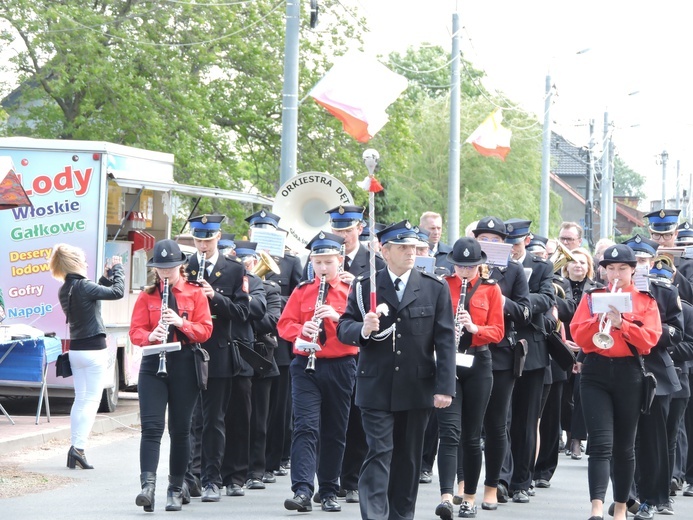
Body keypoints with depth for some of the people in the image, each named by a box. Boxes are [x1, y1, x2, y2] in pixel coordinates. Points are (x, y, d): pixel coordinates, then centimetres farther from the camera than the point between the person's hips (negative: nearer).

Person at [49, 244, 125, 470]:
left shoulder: (64, 290, 7)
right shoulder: (83, 286, -17)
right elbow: (118, 292, -14)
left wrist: (106, 277, 17)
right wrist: (117, 269, 0)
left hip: (76, 349, 8)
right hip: (94, 349, -8)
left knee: (80, 399, 12)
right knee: (92, 400, -5)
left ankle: (75, 447, 11)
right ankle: (78, 447, -12)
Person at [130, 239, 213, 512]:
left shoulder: (195, 293, 5)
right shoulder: (147, 296, 8)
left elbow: (205, 329, -3)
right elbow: (135, 331, 2)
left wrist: (181, 323, -19)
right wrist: (150, 335, -20)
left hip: (184, 365, 0)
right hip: (153, 364, 0)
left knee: (180, 429, 5)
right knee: (151, 426, -11)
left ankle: (176, 489, 13)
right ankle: (148, 486, -21)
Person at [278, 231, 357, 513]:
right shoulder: (302, 291, 8)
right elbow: (284, 324, 5)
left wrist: (337, 317, -20)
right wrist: (301, 330, -15)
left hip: (341, 368, 0)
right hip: (306, 366, 0)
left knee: (335, 432, 8)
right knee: (306, 428, -11)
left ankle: (329, 492, 18)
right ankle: (302, 491, -18)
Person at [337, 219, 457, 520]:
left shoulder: (435, 288, 4)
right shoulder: (365, 287, 4)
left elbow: (445, 340, 0)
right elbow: (343, 329, 2)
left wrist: (444, 387, -8)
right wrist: (363, 329, -22)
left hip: (418, 390, 2)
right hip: (376, 390, -2)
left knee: (408, 458, 10)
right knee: (379, 453, -9)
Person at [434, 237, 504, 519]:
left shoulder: (491, 289, 5)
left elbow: (497, 331, 1)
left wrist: (474, 328, -18)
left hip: (478, 365, 1)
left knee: (471, 436, 8)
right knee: (450, 432, -12)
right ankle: (446, 497, -20)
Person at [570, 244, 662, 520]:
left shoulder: (645, 301, 7)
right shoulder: (592, 297, 9)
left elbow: (649, 339, -6)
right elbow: (578, 334, -1)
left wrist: (621, 323, -19)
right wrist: (600, 319, -16)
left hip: (629, 375, 1)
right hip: (596, 373, -1)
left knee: (624, 446, 8)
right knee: (601, 444, -12)